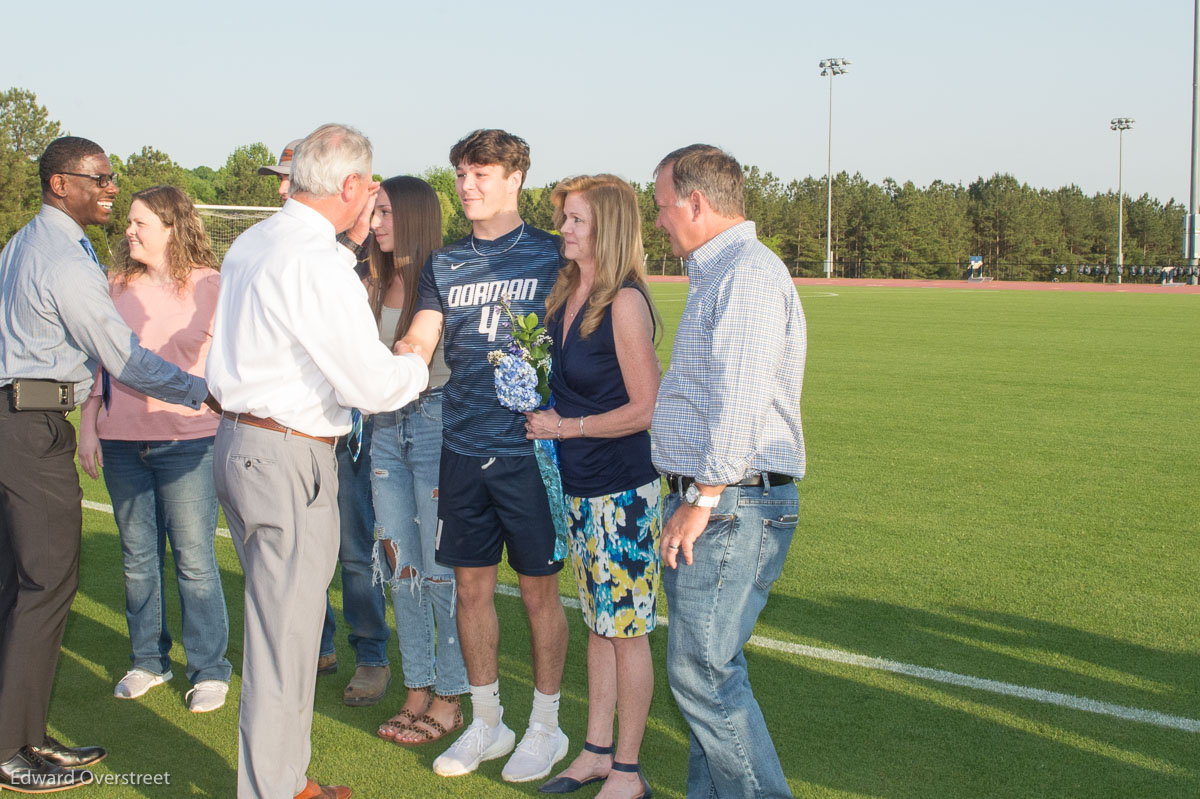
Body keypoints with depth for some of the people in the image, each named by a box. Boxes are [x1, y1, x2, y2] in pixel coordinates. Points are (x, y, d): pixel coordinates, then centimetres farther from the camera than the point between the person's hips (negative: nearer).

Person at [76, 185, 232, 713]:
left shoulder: (210, 286, -2)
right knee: (138, 557, 11)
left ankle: (210, 669, 11)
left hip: (187, 441, -4)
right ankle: (148, 660, 25)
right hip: (121, 442, 4)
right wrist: (87, 427, 10)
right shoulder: (116, 285, 10)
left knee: (194, 559, -2)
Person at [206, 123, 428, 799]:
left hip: (239, 442, 10)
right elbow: (372, 384, -19)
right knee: (286, 636, 0)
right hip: (288, 460, -10)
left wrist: (346, 228, 27)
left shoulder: (252, 243, 9)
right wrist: (423, 367, 0)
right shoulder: (318, 262, -19)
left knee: (279, 621, 20)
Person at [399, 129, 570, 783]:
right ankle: (486, 723, 27)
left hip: (529, 447, -4)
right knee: (472, 586, 11)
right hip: (463, 448, 4)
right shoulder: (444, 264, 11)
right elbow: (418, 344, 3)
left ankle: (545, 726, 20)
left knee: (538, 587, 5)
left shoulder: (550, 256, -1)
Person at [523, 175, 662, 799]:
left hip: (623, 489, -8)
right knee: (599, 624, 16)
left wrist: (565, 426, -11)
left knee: (626, 630, 2)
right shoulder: (566, 292, 8)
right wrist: (548, 420, 5)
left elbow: (646, 408, -17)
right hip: (579, 487, 8)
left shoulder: (625, 302, -16)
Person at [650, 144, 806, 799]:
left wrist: (702, 501, -20)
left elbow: (741, 404, -22)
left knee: (702, 672, -8)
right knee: (705, 668, 14)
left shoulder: (750, 273, -15)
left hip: (731, 506, -10)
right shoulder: (716, 274, 20)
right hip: (704, 500, 10)